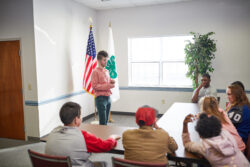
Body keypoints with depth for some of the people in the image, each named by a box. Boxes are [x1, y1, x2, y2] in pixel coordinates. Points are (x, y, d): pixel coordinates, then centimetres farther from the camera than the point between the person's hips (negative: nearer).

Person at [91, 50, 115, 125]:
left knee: (106, 120, 13)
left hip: (108, 97, 7)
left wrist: (111, 81, 2)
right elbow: (94, 86, -16)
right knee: (103, 121, -5)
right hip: (100, 98, -7)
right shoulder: (95, 71, -8)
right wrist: (108, 86, -20)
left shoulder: (106, 71, 14)